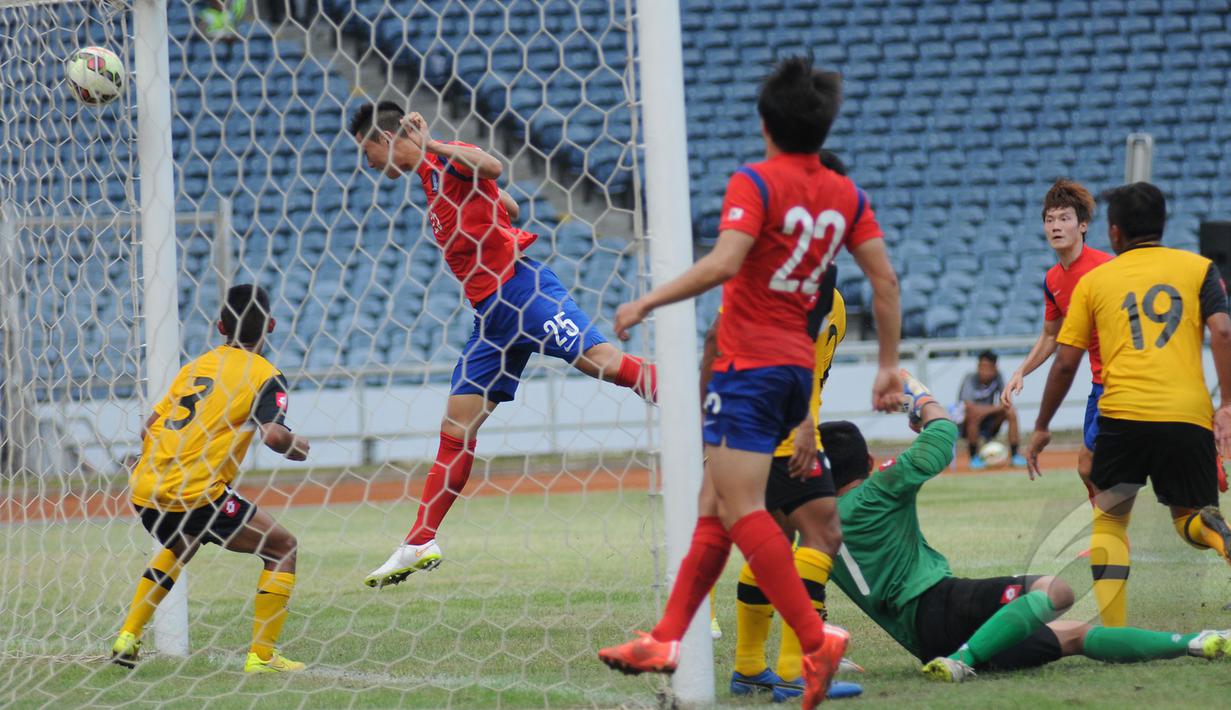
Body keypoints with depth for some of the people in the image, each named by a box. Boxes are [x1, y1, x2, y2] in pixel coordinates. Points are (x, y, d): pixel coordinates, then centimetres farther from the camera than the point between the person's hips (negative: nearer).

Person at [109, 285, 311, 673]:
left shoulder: (196, 365, 17)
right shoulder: (264, 374, -1)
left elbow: (148, 428, 19)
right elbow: (273, 434, -17)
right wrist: (298, 444, 4)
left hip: (145, 489, 7)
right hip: (196, 495, -7)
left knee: (177, 548, 37)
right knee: (282, 546, 7)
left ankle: (128, 638, 28)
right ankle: (261, 656, -1)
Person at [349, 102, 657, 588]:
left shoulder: (442, 160, -6)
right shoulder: (429, 174, 20)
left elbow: (492, 167, -29)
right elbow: (508, 208, 27)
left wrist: (430, 144, -23)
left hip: (518, 286, -9)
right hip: (490, 310, 9)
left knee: (600, 360, -23)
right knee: (456, 427, 8)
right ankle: (420, 543, 10)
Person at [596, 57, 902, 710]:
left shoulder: (756, 182, -10)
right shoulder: (844, 194, 11)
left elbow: (723, 263, -23)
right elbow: (884, 278, 11)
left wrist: (648, 302, -15)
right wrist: (889, 366, 18)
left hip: (750, 363, -8)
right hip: (798, 363, 8)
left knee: (740, 509, -11)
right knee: (715, 504, 12)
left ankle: (815, 638, -20)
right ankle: (667, 639, 13)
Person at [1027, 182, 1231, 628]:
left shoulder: (1094, 281, 14)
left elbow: (1065, 361, 12)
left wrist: (1041, 429, 20)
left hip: (1123, 415, -1)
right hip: (1189, 417, 1)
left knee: (1109, 517, 19)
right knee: (1191, 517, 16)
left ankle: (1111, 630, -1)